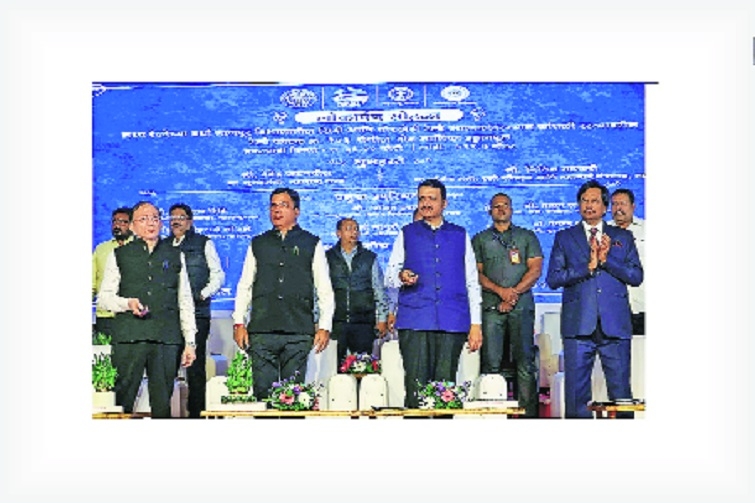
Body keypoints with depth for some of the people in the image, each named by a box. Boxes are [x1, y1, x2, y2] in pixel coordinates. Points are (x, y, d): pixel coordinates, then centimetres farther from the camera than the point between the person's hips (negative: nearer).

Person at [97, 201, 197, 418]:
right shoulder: (119, 255, 13)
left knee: (163, 403, 0)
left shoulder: (175, 255, 17)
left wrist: (190, 342, 8)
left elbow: (185, 301, 15)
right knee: (122, 401, -5)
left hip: (167, 338, 1)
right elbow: (104, 297, 10)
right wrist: (127, 303, -11)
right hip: (129, 336, -1)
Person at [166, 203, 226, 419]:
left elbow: (218, 275, 5)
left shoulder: (203, 243, 8)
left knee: (195, 367, -4)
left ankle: (196, 413, 0)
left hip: (196, 313, -3)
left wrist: (202, 295, -8)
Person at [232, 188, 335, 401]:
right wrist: (238, 323, 4)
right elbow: (244, 286, 14)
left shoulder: (312, 244, 9)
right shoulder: (257, 245, 15)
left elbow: (325, 290, 7)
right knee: (263, 390, -2)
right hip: (261, 331, 2)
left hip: (298, 333, -1)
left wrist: (325, 327, -3)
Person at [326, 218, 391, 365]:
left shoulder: (370, 258, 12)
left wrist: (382, 319, 6)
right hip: (336, 323, -1)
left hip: (364, 324, 1)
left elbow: (379, 290, 12)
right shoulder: (328, 258, 8)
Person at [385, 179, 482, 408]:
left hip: (452, 322, 1)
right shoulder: (406, 234, 15)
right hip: (414, 320, -1)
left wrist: (476, 324, 7)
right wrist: (400, 277, -13)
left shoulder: (460, 236, 16)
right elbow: (389, 275, 12)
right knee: (416, 385, -8)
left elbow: (472, 282, 14)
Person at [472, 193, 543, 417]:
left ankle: (529, 411, -3)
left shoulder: (527, 237, 15)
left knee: (525, 361, -4)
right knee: (491, 362, -5)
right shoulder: (479, 239, 16)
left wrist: (514, 292, -8)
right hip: (491, 307, 0)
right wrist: (500, 291, -9)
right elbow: (477, 273, 7)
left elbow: (535, 270, 5)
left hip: (521, 306, 0)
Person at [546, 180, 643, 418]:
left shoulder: (623, 237, 16)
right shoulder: (564, 237, 13)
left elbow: (636, 276, 6)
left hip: (615, 325, 1)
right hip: (579, 324, 0)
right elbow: (553, 278, 2)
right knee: (576, 393, -1)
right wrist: (588, 266, -8)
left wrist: (607, 259, -6)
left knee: (620, 389, 0)